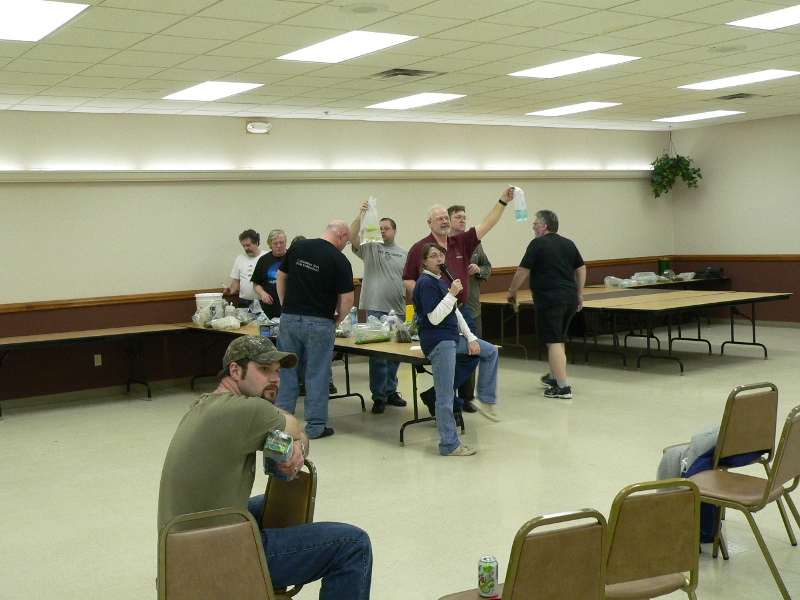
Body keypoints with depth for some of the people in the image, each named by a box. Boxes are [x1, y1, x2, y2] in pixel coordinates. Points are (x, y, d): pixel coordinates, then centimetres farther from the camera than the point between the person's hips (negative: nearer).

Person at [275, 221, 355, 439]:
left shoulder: (297, 248, 5)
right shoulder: (339, 260, -10)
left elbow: (281, 277, 12)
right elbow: (347, 299, -11)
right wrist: (338, 319, 6)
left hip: (289, 318, 4)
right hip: (318, 323, -4)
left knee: (287, 371, 12)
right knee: (317, 375, 5)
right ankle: (316, 426, 12)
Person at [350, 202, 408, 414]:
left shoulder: (405, 253, 12)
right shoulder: (370, 248, 5)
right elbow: (352, 236, -10)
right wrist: (361, 215, -20)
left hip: (398, 309, 3)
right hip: (375, 308, -3)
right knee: (377, 354, -2)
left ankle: (391, 391, 23)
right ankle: (378, 396, 4)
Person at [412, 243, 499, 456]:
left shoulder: (441, 281, 17)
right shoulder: (426, 283, -12)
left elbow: (456, 313, 19)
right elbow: (435, 318, -20)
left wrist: (471, 338, 11)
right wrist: (452, 294, -22)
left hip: (453, 337, 10)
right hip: (437, 341, -10)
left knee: (491, 351, 16)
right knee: (445, 397, -7)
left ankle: (487, 398, 24)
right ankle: (449, 445, -2)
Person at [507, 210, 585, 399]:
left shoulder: (537, 244, -6)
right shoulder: (568, 244, 13)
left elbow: (523, 271, -7)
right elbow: (581, 269, 16)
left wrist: (512, 291, 6)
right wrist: (579, 294, 23)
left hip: (550, 300, -7)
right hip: (570, 299, 8)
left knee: (554, 342, -5)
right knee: (558, 340, 21)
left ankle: (562, 387, -8)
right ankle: (554, 377, 34)